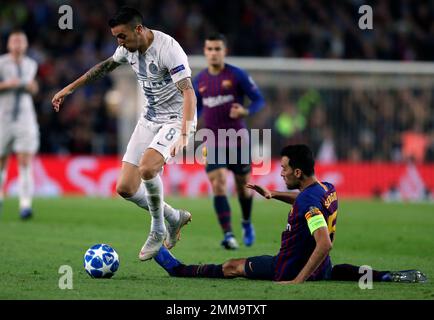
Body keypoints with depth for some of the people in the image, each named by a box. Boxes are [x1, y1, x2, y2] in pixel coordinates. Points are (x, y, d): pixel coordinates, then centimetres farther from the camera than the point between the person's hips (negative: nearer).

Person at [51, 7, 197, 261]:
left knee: (147, 168, -33)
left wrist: (184, 135, -42)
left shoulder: (168, 48, -24)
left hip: (177, 118, -8)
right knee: (125, 188, -2)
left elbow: (188, 93, -30)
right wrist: (70, 88, 23)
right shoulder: (129, 48, -1)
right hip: (150, 118, 8)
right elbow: (106, 66, 21)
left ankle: (158, 232, -10)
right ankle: (174, 218, 21)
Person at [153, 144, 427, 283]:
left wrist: (298, 280, -33)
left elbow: (324, 244, -36)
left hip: (289, 269, -8)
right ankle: (389, 276, 16)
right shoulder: (329, 189, 0)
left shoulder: (309, 201, -28)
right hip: (320, 268, 8)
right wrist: (273, 194, 16)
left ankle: (178, 268, 21)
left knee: (231, 267, 8)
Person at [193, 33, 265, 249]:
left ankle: (247, 224, 38)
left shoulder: (237, 75, -6)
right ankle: (228, 235, -17)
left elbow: (259, 100, -4)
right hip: (213, 141, 2)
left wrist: (245, 111, -24)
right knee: (218, 186, -14)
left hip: (237, 140, -2)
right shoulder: (200, 80, 6)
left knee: (243, 186, 9)